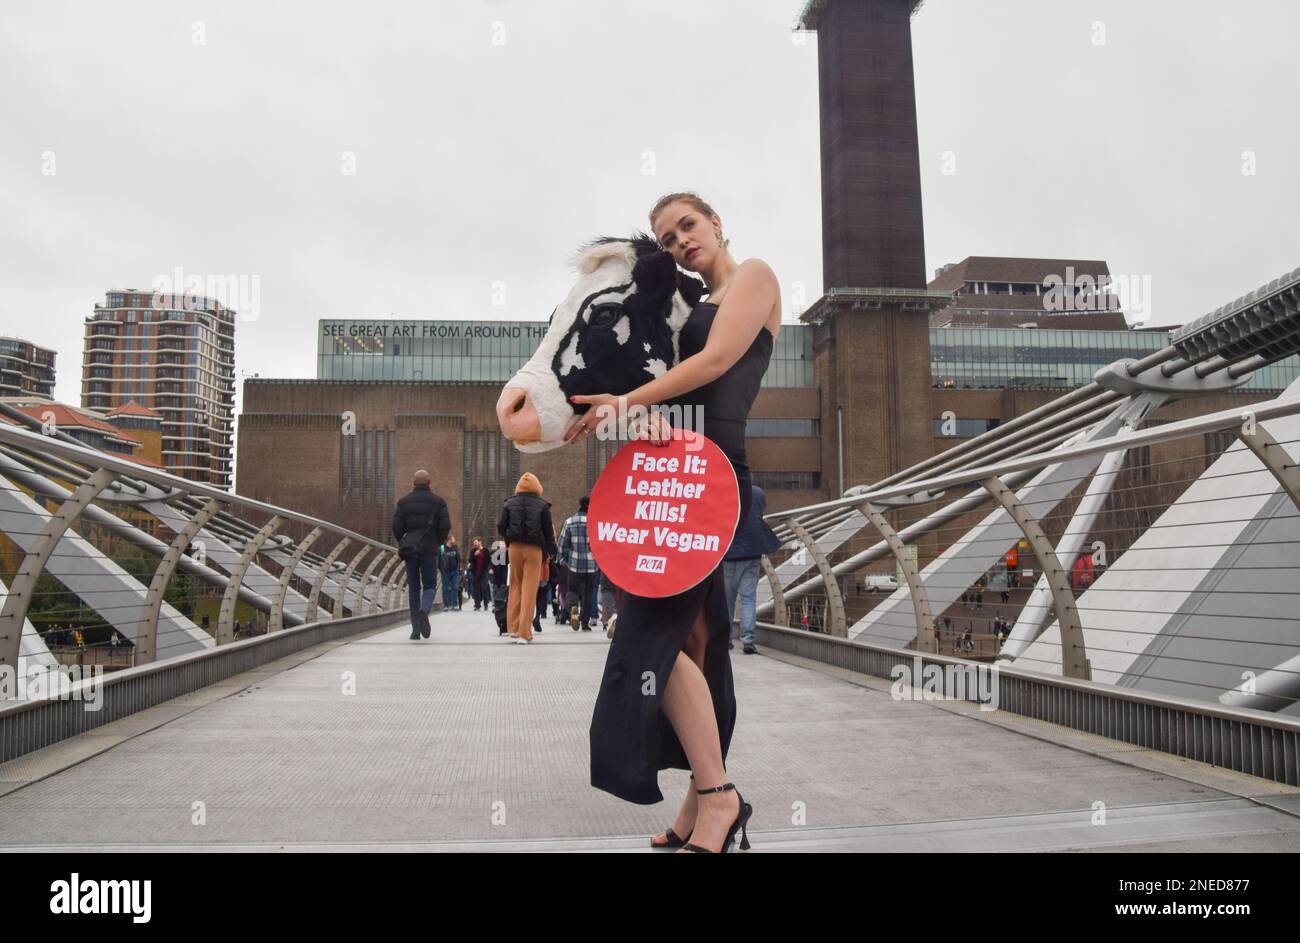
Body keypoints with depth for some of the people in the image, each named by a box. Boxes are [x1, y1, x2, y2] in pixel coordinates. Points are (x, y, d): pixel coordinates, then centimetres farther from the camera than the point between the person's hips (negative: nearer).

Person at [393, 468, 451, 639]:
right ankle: (424, 610, -27)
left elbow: (396, 525, -2)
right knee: (429, 586, 5)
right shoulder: (438, 501, 3)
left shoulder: (404, 501, 6)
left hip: (410, 549, 1)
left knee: (414, 588, 8)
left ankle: (415, 629, 5)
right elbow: (445, 526, -4)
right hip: (429, 550, -1)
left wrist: (402, 543, 13)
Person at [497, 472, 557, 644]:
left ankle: (513, 628, 14)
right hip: (534, 549, -2)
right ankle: (524, 633, -4)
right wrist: (551, 551, 8)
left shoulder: (509, 504, 4)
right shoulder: (542, 505, -2)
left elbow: (501, 528, 3)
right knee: (529, 590, -1)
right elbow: (548, 530, -2)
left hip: (514, 547, 2)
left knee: (515, 587, 15)